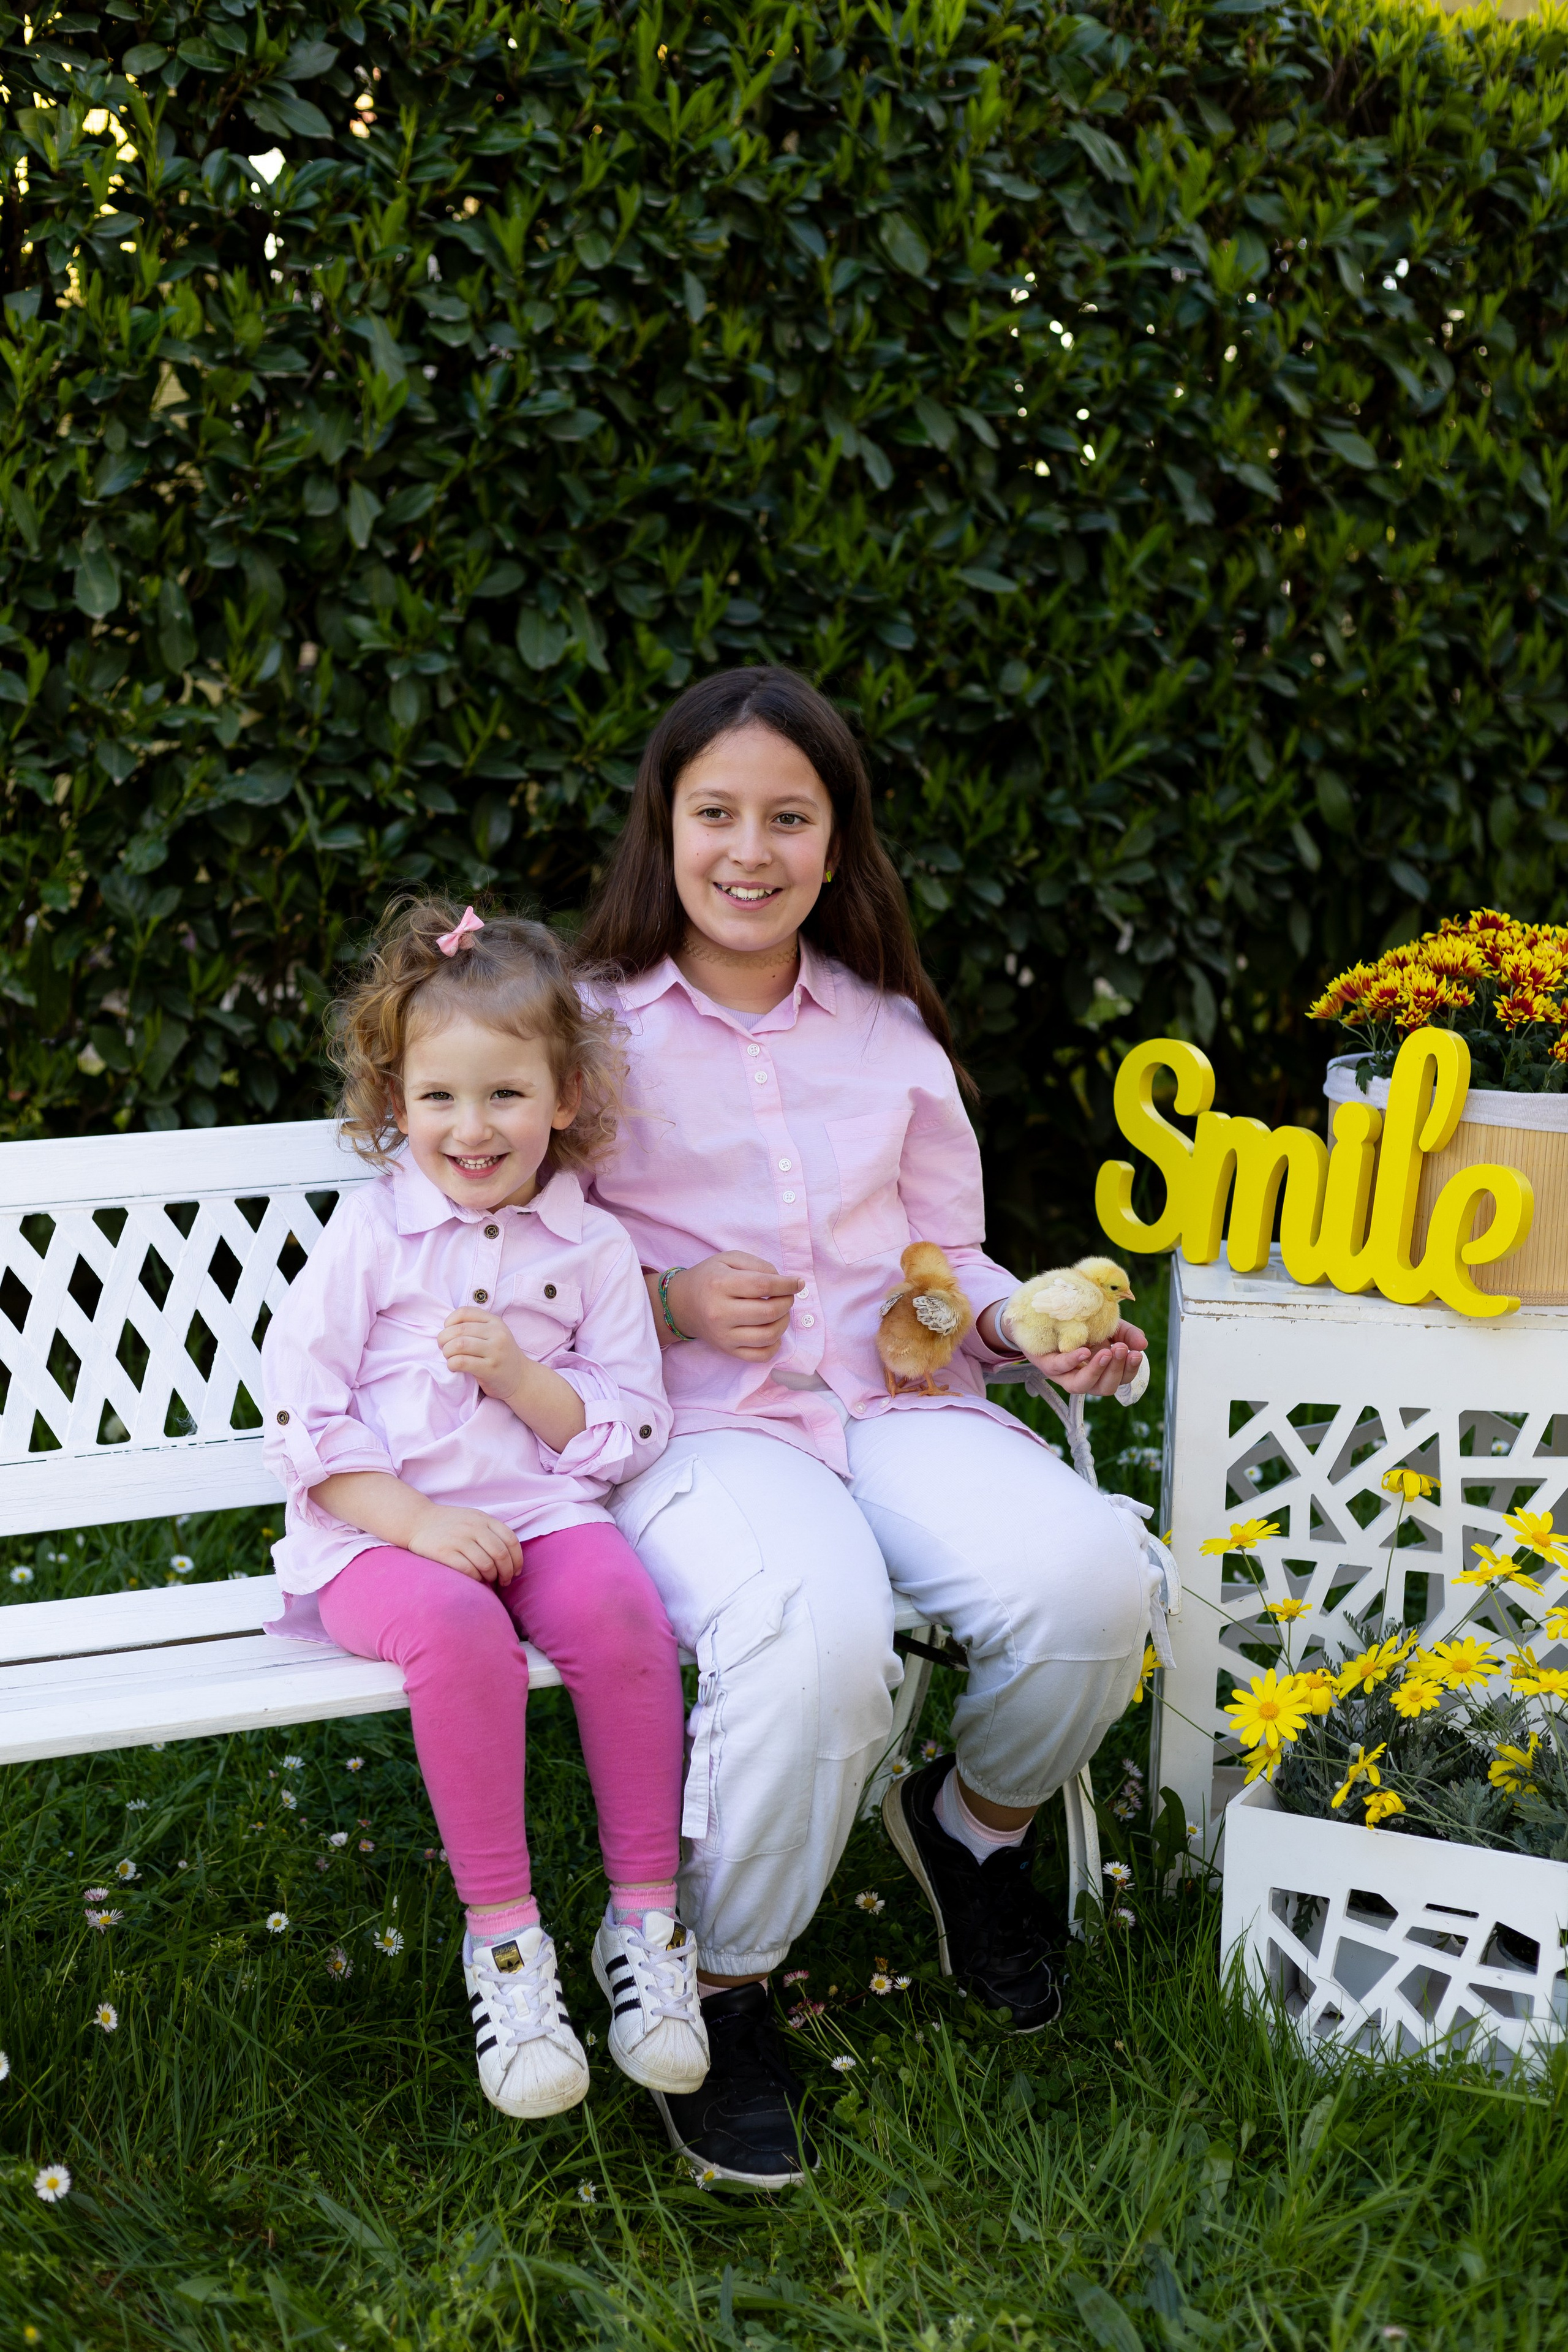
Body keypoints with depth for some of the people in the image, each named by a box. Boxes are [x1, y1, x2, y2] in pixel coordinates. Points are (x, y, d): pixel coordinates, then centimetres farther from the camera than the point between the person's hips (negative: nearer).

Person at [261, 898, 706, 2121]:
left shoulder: (592, 1248, 8)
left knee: (618, 1605, -31)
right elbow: (302, 1411, -1)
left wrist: (522, 1376, -11)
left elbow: (632, 1432, 7)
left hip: (541, 1511, 2)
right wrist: (417, 1519, -14)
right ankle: (502, 1934, -20)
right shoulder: (370, 1230, 4)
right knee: (458, 1631, -34)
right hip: (380, 1532, -1)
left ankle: (646, 1915, -17)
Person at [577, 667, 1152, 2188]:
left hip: (894, 1401, 4)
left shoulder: (890, 1032, 17)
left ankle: (975, 1825, 9)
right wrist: (672, 1303, -13)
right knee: (819, 1642, -37)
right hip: (697, 1424, -4)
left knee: (1088, 1577, -27)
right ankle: (719, 1990, -9)